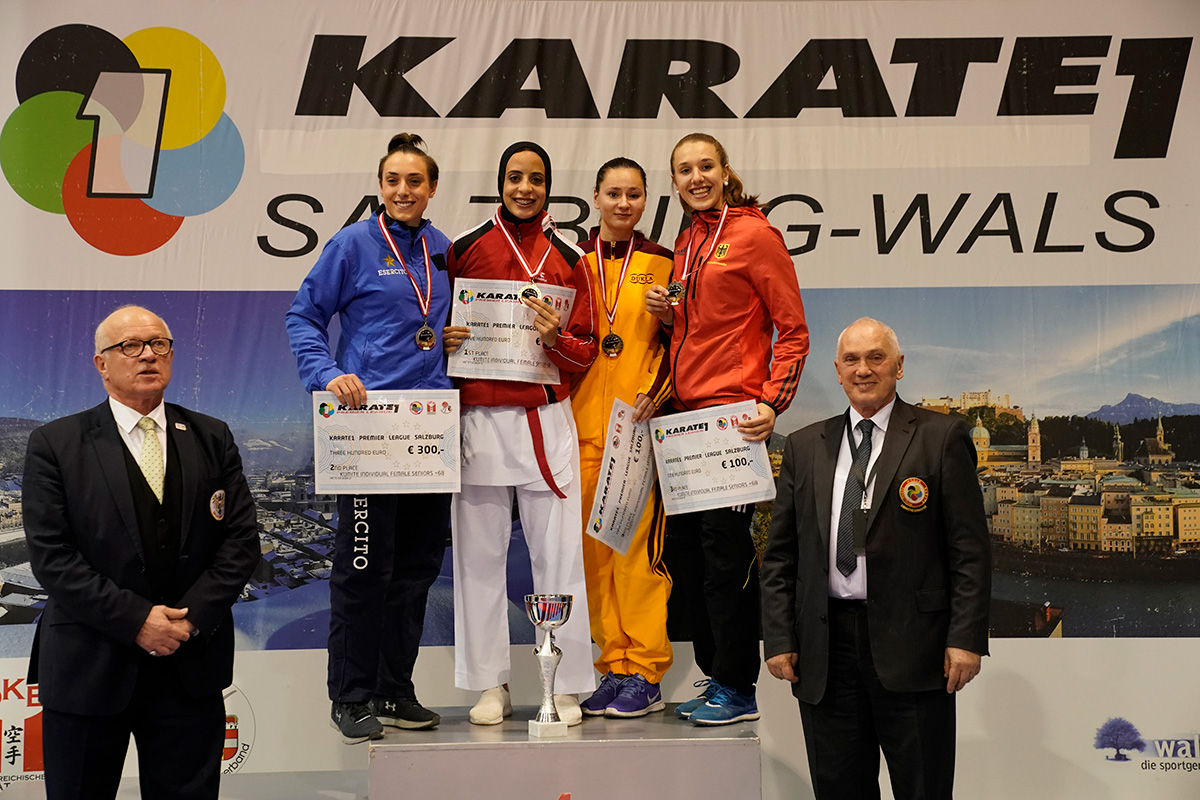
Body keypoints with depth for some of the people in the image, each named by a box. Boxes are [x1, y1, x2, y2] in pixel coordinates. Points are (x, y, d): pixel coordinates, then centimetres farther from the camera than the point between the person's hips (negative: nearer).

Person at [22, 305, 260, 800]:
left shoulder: (212, 439, 7)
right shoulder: (55, 445, -1)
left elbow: (241, 539, 2)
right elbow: (50, 554, -9)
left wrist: (192, 617, -10)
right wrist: (135, 619, -15)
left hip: (191, 668, 2)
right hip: (88, 670, -2)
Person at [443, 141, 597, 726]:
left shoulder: (568, 260, 9)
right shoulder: (463, 250, 8)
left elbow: (587, 352, 8)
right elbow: (436, 327, 13)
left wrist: (556, 339, -13)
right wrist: (444, 340, -9)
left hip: (546, 420, 0)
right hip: (478, 418, 0)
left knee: (559, 553, 0)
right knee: (479, 553, 3)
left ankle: (566, 688, 10)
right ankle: (490, 685, 14)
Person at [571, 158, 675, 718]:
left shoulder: (662, 263, 7)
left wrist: (655, 392, -10)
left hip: (642, 423, -3)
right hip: (583, 422, 3)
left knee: (639, 544, -5)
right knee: (594, 546, 5)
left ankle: (645, 674, 4)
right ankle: (613, 666, 15)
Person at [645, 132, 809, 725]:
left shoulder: (755, 234, -4)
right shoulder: (685, 244, 18)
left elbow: (793, 330, -6)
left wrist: (772, 403, -17)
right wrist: (665, 313, 5)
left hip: (735, 415, -8)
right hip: (685, 413, 8)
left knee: (725, 549, -5)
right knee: (682, 549, 10)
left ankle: (737, 689, 7)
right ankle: (716, 678, 23)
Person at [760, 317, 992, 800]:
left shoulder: (941, 438, 1)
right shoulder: (804, 447, 11)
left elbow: (970, 549, -3)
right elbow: (780, 554, 11)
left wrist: (965, 638, -10)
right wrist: (778, 637, 3)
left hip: (911, 649, -3)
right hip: (823, 653, 3)